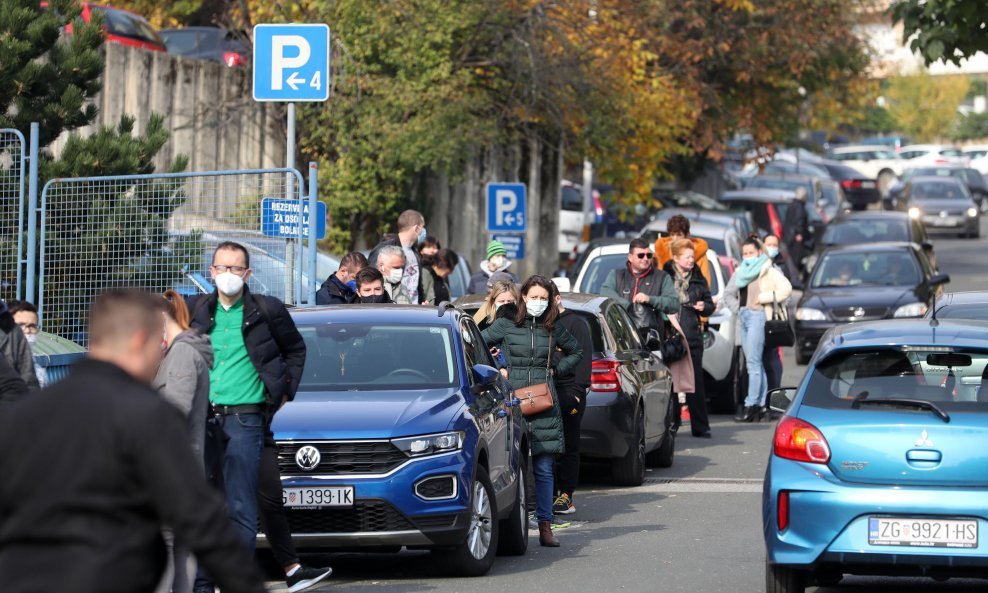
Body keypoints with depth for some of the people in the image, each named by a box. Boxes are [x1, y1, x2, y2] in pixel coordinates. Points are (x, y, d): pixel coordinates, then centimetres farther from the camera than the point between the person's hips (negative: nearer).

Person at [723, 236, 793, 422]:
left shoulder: (768, 270, -5)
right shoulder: (741, 272, 17)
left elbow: (786, 289, -17)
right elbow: (728, 293, 27)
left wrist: (763, 297, -14)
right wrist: (737, 308, 10)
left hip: (757, 316, -8)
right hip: (744, 316, 8)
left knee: (753, 362, -11)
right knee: (755, 363, 9)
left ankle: (751, 405, -13)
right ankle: (762, 405, 11)